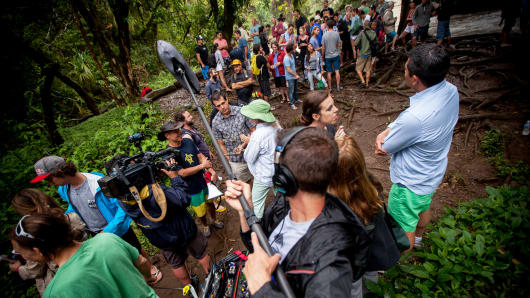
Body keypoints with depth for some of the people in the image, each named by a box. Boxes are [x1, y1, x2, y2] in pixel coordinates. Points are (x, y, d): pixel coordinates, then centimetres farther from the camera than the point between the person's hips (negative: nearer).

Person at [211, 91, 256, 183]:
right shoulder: (215, 122, -7)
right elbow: (221, 144, 2)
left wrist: (244, 145, -19)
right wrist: (228, 159, 1)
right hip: (236, 162, 1)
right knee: (245, 182, 15)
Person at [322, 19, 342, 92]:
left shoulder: (325, 35, -8)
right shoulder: (336, 34, -6)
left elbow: (323, 47, -5)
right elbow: (339, 45, -1)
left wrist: (322, 55, 8)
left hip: (328, 56, 0)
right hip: (336, 55, 0)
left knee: (329, 72, 7)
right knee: (337, 71, 6)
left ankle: (330, 87, 13)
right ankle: (338, 87, 8)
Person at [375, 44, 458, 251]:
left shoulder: (415, 117, -41)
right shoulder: (450, 90, -14)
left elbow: (384, 149, -24)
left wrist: (383, 140, -5)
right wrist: (386, 131, -21)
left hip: (411, 183, -8)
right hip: (433, 172, 9)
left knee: (403, 229, 17)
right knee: (423, 207, 35)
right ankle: (418, 236, 65)